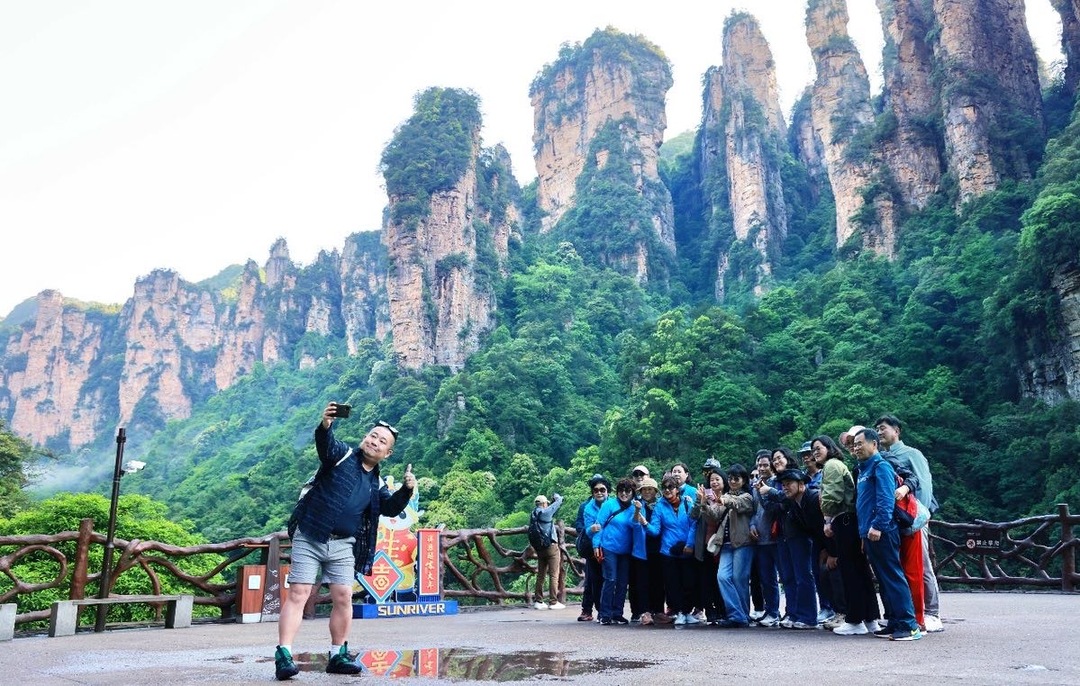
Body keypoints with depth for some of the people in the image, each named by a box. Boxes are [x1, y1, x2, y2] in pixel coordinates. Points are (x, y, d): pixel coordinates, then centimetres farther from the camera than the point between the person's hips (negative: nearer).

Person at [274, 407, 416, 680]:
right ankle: (283, 656, -8)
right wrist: (325, 425, -44)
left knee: (343, 598, 3)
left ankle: (338, 655, 17)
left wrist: (406, 490, -19)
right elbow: (324, 443, -21)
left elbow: (391, 508, 0)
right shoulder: (342, 455, 0)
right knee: (298, 593, -8)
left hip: (343, 546, 5)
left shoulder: (377, 483, 13)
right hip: (309, 537, -4)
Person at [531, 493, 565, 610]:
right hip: (551, 546, -7)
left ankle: (539, 601, 15)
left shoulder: (534, 514, 6)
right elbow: (559, 501, -2)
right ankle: (553, 602, -2)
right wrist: (556, 496, 17)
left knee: (540, 575, 12)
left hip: (539, 547, 7)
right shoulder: (546, 512, -11)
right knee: (554, 575, -2)